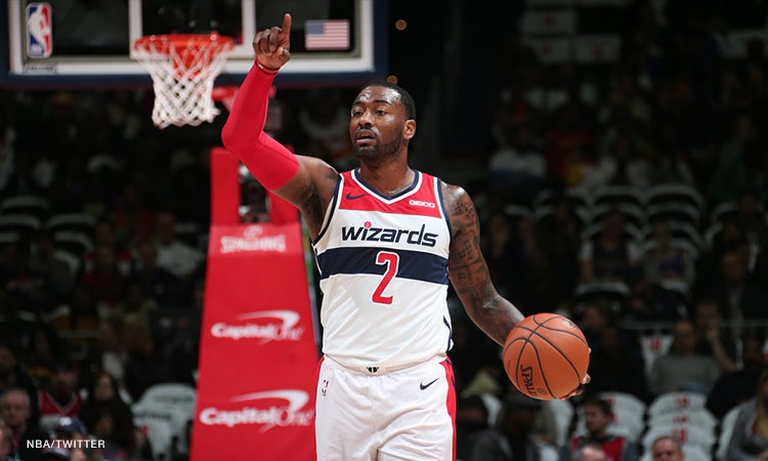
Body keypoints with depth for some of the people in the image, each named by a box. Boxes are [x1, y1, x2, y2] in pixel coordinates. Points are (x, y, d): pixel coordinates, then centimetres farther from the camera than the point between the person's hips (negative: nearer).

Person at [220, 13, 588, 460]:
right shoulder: (326, 189, 5)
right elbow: (241, 138, -7)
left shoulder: (451, 203, 7)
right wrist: (265, 70, -22)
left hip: (420, 389, -1)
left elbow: (483, 301, 13)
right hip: (344, 384, 1)